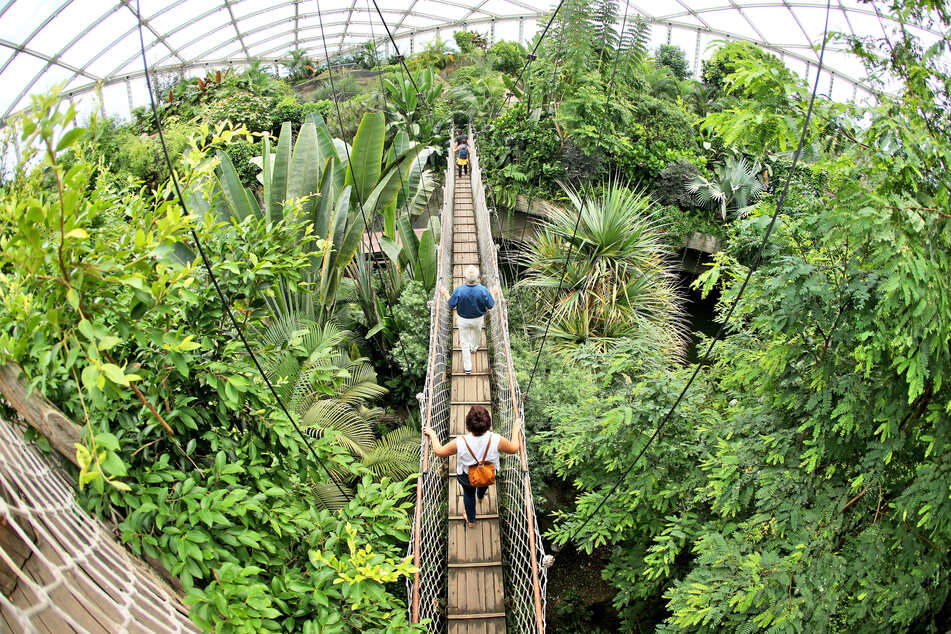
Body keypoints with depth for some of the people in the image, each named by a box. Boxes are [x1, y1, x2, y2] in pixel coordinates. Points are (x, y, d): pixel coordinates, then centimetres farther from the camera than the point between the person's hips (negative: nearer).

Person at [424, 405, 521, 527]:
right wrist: (516, 430, -1)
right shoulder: (496, 440, -37)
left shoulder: (459, 443, -39)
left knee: (468, 493, 34)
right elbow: (514, 448, -16)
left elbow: (439, 451, -19)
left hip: (466, 478, -1)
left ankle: (471, 521, 59)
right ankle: (480, 496, 75)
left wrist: (432, 434, -4)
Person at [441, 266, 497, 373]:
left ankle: (467, 367, 23)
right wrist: (493, 294, 5)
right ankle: (474, 347, 63)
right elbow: (490, 305, -14)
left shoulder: (459, 290, -29)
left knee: (465, 342, 15)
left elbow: (451, 305, -14)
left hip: (463, 319, -1)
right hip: (478, 319, 1)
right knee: (476, 333, 34)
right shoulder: (483, 290, -27)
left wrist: (446, 294, 4)